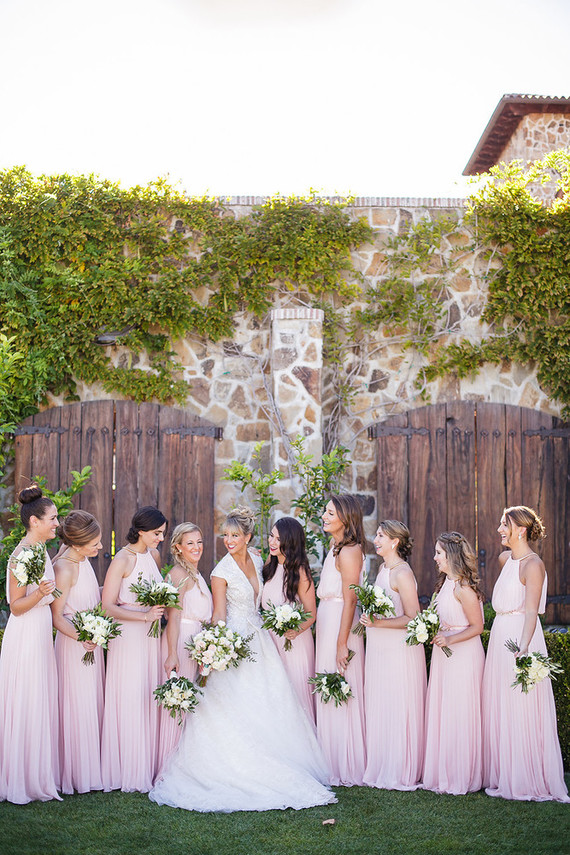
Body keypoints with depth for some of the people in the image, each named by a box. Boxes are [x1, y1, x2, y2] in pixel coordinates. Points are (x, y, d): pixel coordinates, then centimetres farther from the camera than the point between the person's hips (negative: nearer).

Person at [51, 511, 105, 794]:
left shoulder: (82, 560, 5)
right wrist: (81, 638, -31)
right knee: (78, 704, 0)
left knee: (93, 702, 15)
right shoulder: (64, 569, -21)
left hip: (91, 640, 9)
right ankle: (77, 773, 13)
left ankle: (92, 765, 26)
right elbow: (57, 616, -20)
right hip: (74, 642, -9)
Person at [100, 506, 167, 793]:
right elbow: (107, 606, -15)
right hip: (129, 636, -7)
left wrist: (159, 610, 6)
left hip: (151, 635, 7)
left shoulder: (154, 555, 9)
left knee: (151, 696, 7)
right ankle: (127, 770, 7)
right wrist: (145, 616, -18)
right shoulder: (122, 560, -13)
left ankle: (148, 766, 16)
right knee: (130, 699, -3)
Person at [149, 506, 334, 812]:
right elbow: (219, 615, -14)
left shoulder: (256, 561, 5)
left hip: (258, 638, 6)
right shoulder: (221, 571, -12)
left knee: (269, 701, 5)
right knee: (236, 707, -6)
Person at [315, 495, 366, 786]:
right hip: (328, 622, 9)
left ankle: (346, 769, 8)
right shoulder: (336, 548, 14)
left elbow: (350, 600, -19)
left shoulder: (348, 552, -15)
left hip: (340, 626, -9)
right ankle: (334, 764, 20)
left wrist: (342, 644, -21)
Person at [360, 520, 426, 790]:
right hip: (379, 650, 9)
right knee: (379, 709, 13)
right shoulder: (384, 569, 11)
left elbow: (413, 618, -18)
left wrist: (378, 623, -25)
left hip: (400, 651, -9)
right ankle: (381, 770, 23)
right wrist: (368, 619, 10)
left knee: (397, 710, 0)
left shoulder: (402, 573, -15)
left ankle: (401, 775, 11)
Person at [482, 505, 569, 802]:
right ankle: (503, 775, 22)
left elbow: (531, 611, -25)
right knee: (498, 707, 12)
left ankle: (528, 780, 7)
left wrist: (524, 647, -37)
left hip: (521, 638, -9)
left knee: (520, 710, -3)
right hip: (500, 636, 9)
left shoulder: (532, 565, -15)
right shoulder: (505, 559, 11)